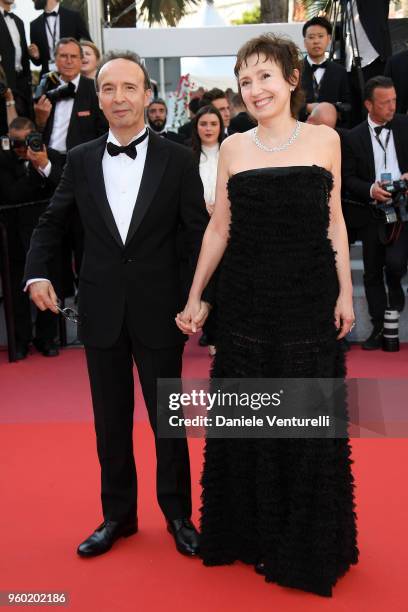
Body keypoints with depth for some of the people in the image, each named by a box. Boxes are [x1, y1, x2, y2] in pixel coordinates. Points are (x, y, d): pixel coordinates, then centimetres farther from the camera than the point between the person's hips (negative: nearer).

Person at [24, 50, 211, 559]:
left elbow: (198, 233, -3)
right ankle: (118, 515, 31)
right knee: (111, 420, 13)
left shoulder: (177, 159, -4)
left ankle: (177, 513, 29)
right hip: (101, 311, 3)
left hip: (158, 310, -2)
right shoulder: (81, 160, 4)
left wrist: (204, 298, -10)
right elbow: (51, 223, 12)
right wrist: (36, 272, -3)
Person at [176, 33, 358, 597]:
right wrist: (195, 297, 6)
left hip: (309, 298, -1)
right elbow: (219, 226, 7)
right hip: (246, 299, 1)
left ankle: (307, 544, 27)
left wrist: (345, 292, 0)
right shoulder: (233, 147, 4)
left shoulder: (324, 139, 2)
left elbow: (334, 219, 6)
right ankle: (251, 532, 29)